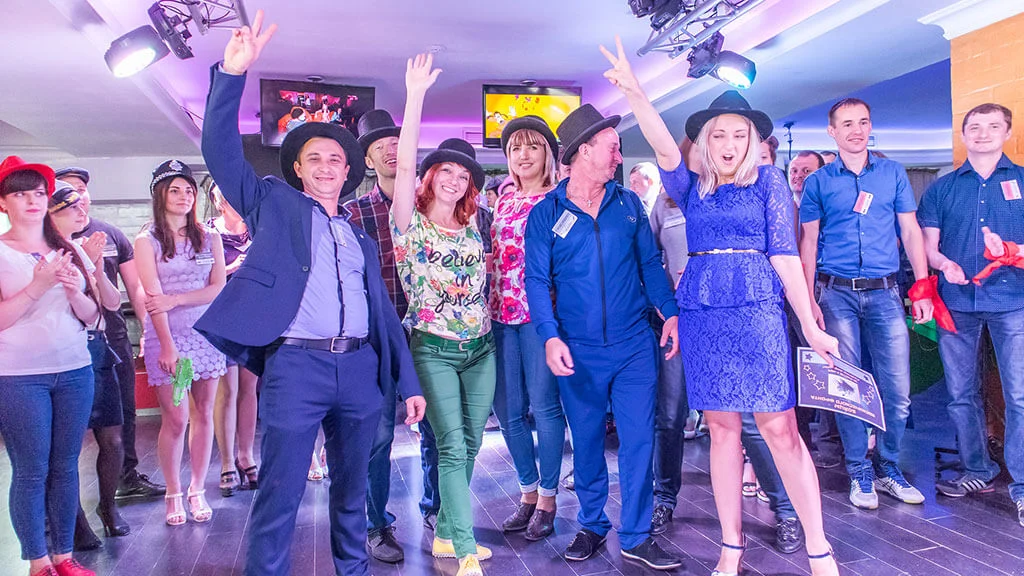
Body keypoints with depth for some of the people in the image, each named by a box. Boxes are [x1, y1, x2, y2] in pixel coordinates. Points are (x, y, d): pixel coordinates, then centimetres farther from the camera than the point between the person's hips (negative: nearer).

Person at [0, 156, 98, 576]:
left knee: (66, 467, 7)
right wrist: (39, 286, -20)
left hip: (75, 372, 4)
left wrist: (75, 293, -10)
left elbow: (91, 316, 9)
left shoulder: (71, 252, 11)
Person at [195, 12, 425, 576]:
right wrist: (232, 74, -15)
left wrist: (409, 382, 14)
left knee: (353, 488, 16)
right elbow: (222, 152, -3)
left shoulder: (360, 236, 19)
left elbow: (383, 310, 17)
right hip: (295, 365, -4)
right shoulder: (274, 204, 9)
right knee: (280, 494, -3)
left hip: (359, 367, 4)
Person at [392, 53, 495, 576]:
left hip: (480, 347, 5)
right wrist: (415, 95, -20)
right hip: (434, 350, -5)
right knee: (452, 447, -11)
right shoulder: (410, 223, -3)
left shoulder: (474, 227, 11)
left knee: (468, 446, 10)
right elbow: (405, 166, -16)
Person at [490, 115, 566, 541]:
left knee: (544, 405, -2)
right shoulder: (504, 201, 16)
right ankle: (528, 491, 23)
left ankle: (547, 499, 12)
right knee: (507, 408, 7)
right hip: (502, 313, 6)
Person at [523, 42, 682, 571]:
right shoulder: (545, 215, -1)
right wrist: (551, 337, -18)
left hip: (634, 344, 1)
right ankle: (592, 524, 29)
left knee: (638, 439, 0)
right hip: (578, 351, -1)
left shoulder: (628, 204, 6)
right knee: (586, 441, 11)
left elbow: (650, 263, 8)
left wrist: (670, 312, -4)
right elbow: (537, 280, -5)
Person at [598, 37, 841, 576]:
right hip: (701, 314, 3)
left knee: (779, 427, -5)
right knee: (722, 427, 6)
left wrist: (811, 327, -3)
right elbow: (664, 148, -9)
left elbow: (784, 253, 0)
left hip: (757, 310, -3)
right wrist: (636, 95, -26)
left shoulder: (768, 180, 5)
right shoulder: (691, 187, 11)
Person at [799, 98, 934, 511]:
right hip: (837, 294, -1)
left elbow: (910, 232, 9)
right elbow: (808, 243, 5)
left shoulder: (893, 173, 10)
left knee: (897, 389, 0)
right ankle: (860, 473, 14)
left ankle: (888, 468, 18)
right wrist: (810, 301, -2)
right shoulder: (818, 182, 6)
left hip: (885, 291, 1)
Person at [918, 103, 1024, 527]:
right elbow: (928, 243, 9)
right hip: (957, 302, 2)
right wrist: (945, 264, -11)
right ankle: (977, 471, 22)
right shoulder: (942, 188, 13)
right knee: (960, 394, 7)